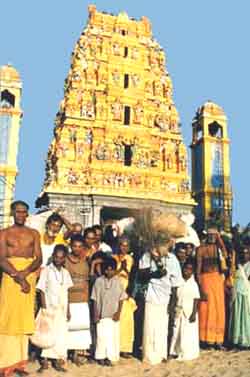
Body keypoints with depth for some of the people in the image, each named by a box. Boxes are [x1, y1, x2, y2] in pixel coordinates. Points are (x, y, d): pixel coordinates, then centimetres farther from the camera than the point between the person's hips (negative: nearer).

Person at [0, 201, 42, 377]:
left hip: (30, 276, 2)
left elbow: (39, 259, 2)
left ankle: (20, 362, 11)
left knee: (25, 317, 4)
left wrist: (24, 273, -15)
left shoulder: (34, 234, 10)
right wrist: (17, 276, -16)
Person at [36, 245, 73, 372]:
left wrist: (68, 310, 10)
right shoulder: (46, 270, -5)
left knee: (61, 334, 5)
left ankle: (58, 360, 16)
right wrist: (44, 308, -12)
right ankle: (45, 361, 10)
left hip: (62, 308, 4)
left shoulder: (65, 273, 8)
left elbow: (67, 293, 11)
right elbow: (42, 291, -7)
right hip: (50, 307, -4)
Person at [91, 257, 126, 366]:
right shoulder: (99, 281, -5)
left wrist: (118, 312, -6)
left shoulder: (118, 281, -3)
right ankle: (100, 356, 16)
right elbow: (95, 299, 0)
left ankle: (109, 357, 18)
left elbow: (121, 299, 2)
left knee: (113, 335, 5)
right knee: (101, 335, 0)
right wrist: (95, 314, -3)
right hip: (101, 314, -1)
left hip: (113, 315, 1)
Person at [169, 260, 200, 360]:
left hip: (189, 312, -4)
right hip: (179, 312, 4)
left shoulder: (193, 284, -8)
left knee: (189, 333, 1)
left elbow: (196, 300, -9)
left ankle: (188, 353, 13)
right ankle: (177, 351, 20)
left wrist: (194, 313, -13)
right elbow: (176, 297, 7)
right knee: (177, 332, 8)